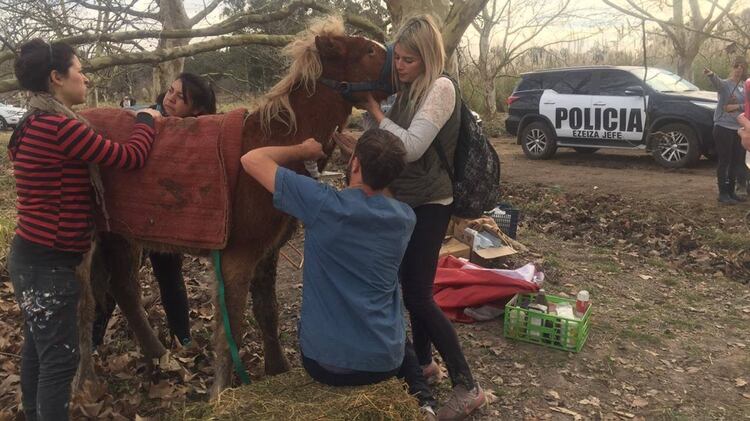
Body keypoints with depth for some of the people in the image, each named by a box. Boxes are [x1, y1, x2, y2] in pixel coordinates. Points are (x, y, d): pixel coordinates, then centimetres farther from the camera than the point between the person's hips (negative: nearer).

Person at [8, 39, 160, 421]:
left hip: (30, 257, 10)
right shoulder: (61, 127, -23)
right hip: (47, 265, -10)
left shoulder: (35, 125, 9)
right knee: (60, 358, 2)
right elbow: (131, 157, -18)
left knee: (37, 347, 23)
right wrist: (145, 120, 0)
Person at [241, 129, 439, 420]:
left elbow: (252, 159, -13)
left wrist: (304, 151, 1)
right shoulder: (405, 217, -6)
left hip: (324, 363, -2)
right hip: (386, 361, 3)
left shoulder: (323, 204, -20)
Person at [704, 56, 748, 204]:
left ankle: (731, 192, 20)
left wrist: (738, 106, -15)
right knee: (724, 161, -4)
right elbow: (717, 82, -31)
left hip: (739, 129, 6)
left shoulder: (745, 87, 11)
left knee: (736, 162, 10)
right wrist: (711, 75, -53)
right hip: (723, 127, -6)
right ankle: (723, 193, 1)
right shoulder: (725, 84, -7)